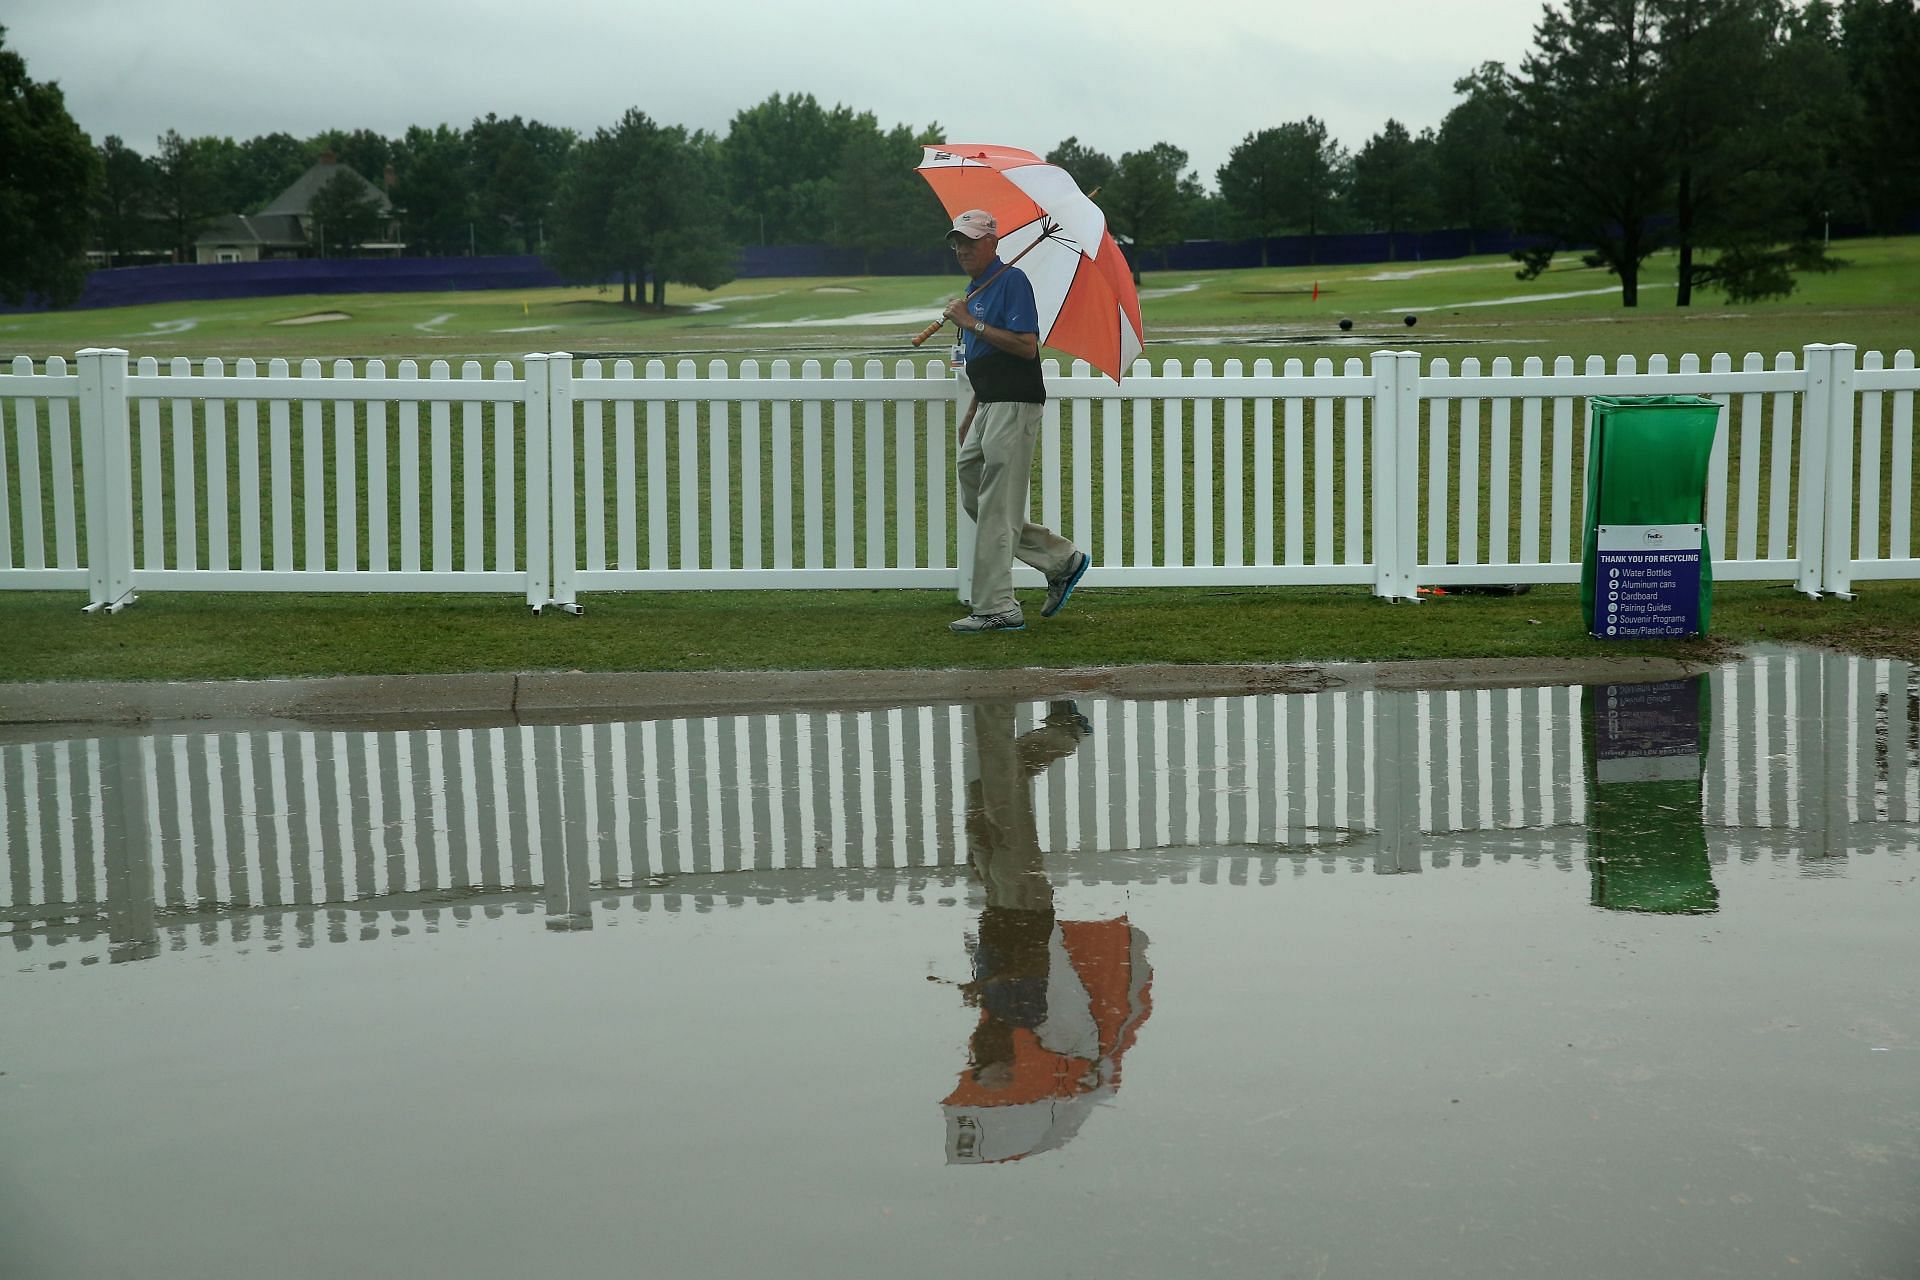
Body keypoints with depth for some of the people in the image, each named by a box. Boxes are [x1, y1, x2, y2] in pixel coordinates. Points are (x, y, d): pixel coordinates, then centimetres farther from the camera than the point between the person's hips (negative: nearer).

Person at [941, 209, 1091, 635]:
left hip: (1015, 406, -10)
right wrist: (971, 414, 24)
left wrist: (972, 324, -19)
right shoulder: (975, 289, 20)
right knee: (974, 500, 12)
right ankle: (1061, 560, 18)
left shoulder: (1012, 280, -10)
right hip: (989, 406, 10)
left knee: (996, 510, -8)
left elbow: (1026, 346, -21)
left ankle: (997, 609, -4)